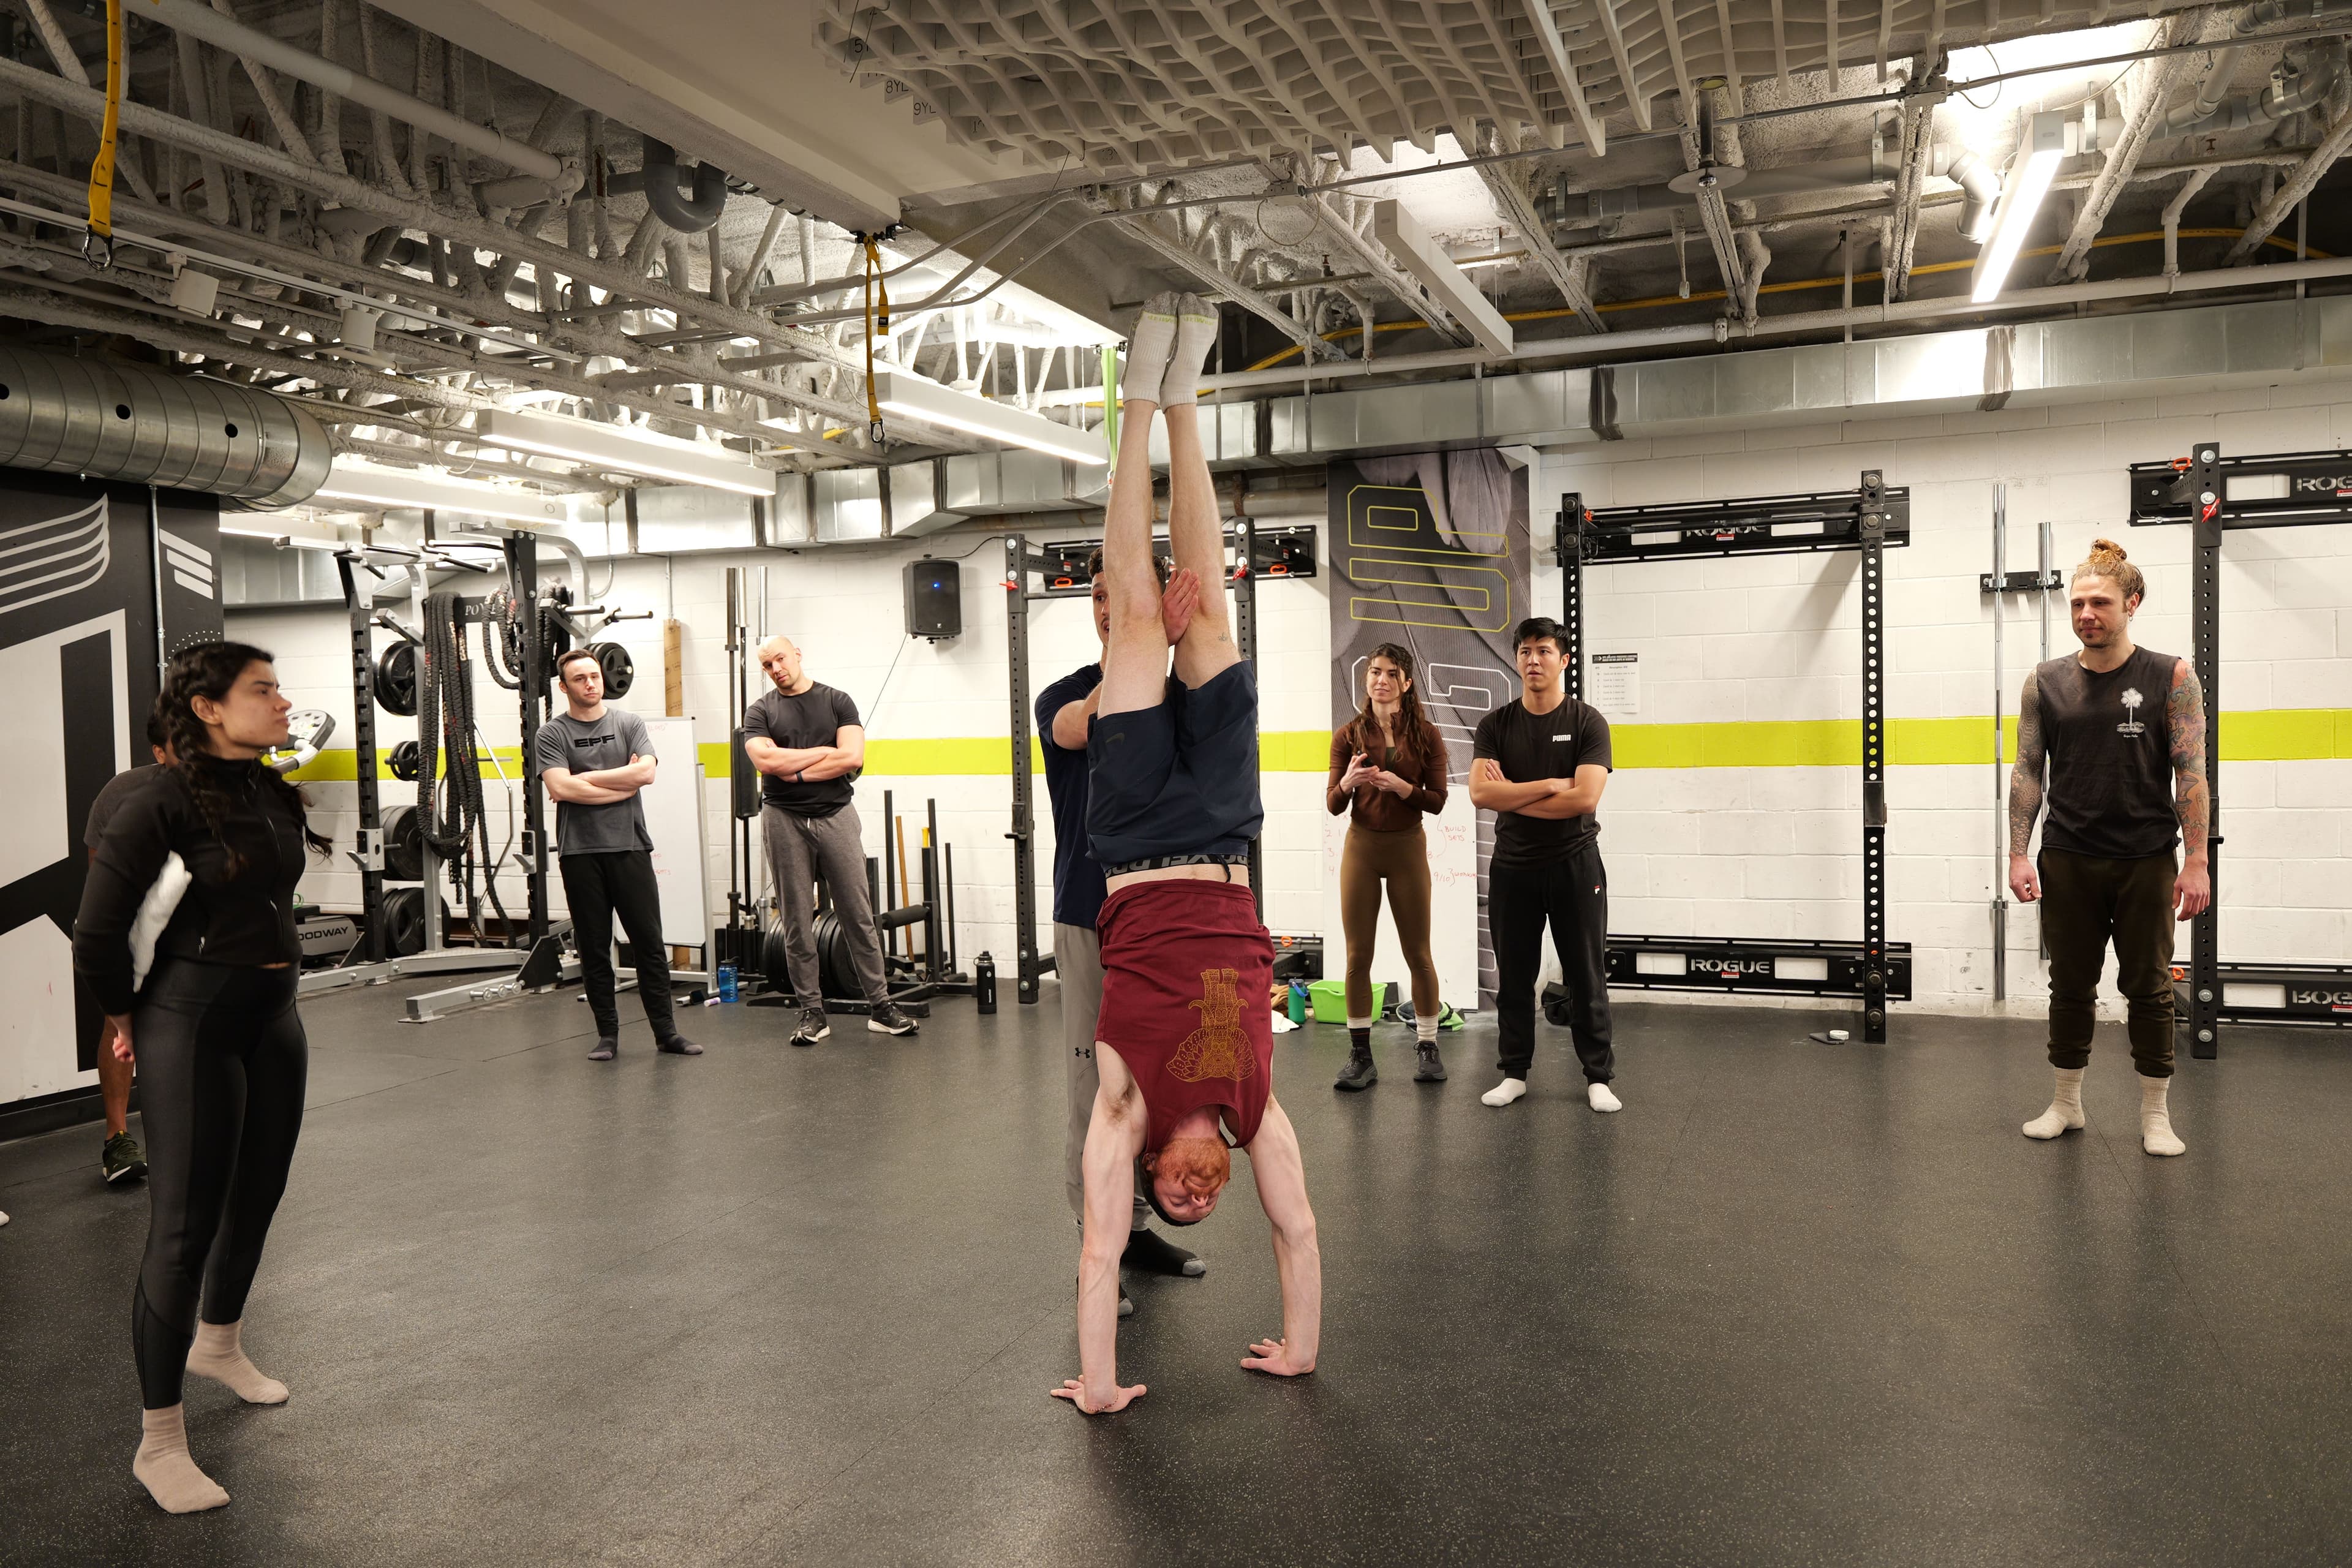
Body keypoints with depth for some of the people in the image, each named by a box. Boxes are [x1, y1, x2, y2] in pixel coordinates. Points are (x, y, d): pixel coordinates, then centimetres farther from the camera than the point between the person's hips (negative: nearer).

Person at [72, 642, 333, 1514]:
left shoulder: (276, 794, 5)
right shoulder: (165, 804, -17)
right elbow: (97, 936, -14)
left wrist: (269, 980, 15)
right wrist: (128, 1016, 0)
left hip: (273, 1014, 7)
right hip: (192, 1023, -7)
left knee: (257, 1195, 20)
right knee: (186, 1223, -2)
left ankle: (219, 1345, 46)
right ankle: (159, 1443, 9)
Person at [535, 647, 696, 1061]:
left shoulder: (629, 724, 8)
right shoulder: (551, 734, 3)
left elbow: (646, 772, -7)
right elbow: (561, 788, -12)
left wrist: (586, 779, -7)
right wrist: (623, 783, -8)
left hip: (630, 846, 1)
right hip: (580, 852, -1)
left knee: (649, 942, 3)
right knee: (594, 947, 6)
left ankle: (665, 1030, 11)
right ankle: (607, 1034, 16)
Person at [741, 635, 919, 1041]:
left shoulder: (837, 702, 6)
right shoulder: (760, 711, 7)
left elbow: (853, 758, -7)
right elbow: (766, 760, -11)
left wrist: (797, 772, -9)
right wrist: (825, 752, -6)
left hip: (836, 816, 0)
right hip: (785, 821, 0)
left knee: (858, 915, 1)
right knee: (798, 921, 3)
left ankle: (880, 1006, 7)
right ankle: (812, 1012, 10)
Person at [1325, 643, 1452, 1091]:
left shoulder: (1426, 735, -1)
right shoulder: (1349, 735, 0)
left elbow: (1437, 801, -4)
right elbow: (1333, 806, -2)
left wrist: (1400, 786, -22)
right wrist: (1347, 783, -24)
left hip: (1407, 848, 0)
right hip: (1361, 848, 1)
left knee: (1418, 953, 7)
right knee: (1358, 956, 2)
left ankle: (1427, 1048, 19)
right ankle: (1360, 1055, 9)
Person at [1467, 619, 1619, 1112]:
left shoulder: (1588, 723, -5)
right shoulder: (1496, 725, 1)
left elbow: (1584, 798, -18)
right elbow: (1480, 794, -12)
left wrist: (1512, 797, -12)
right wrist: (1549, 785, -17)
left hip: (1574, 863, -2)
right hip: (1512, 866, 2)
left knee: (1586, 976, 4)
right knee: (1513, 976, 10)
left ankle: (1599, 1076, 14)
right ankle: (1514, 1073, 20)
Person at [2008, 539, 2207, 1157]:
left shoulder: (2171, 678, -1)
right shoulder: (2045, 683, 4)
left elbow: (2190, 773, -3)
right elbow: (2027, 771, 5)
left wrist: (2197, 860, -9)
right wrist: (2018, 855, -1)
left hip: (2146, 861, -2)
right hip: (2069, 862, 2)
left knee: (2149, 989, 6)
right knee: (2071, 987, 10)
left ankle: (2156, 1115, 18)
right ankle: (2066, 1105, 22)